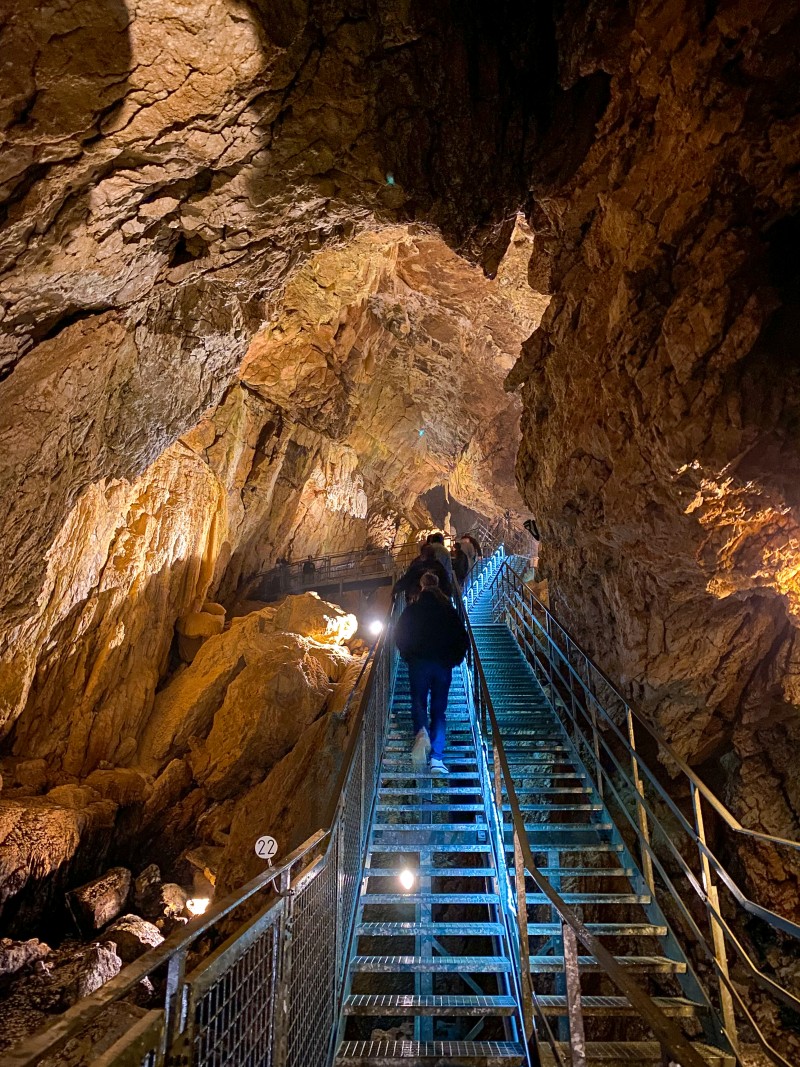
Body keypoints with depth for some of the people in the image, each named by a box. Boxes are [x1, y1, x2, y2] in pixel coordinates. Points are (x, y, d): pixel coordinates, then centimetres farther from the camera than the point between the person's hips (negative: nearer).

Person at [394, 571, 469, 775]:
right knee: (439, 710, 7)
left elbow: (399, 635, -2)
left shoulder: (411, 610, 0)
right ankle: (437, 758, 0)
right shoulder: (448, 611, 4)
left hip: (418, 664, -1)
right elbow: (463, 639, 4)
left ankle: (422, 732, -24)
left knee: (418, 702, 8)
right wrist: (454, 659, 14)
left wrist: (408, 655, 12)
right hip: (443, 665, 2)